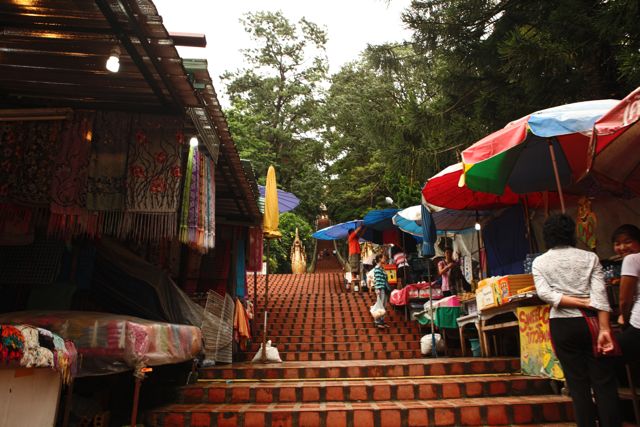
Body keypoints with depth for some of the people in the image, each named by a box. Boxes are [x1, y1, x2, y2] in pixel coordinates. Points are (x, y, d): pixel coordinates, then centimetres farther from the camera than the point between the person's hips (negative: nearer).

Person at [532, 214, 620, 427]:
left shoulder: (539, 262, 2)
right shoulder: (589, 257, 3)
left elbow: (544, 293, -13)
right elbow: (600, 294, -8)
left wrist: (582, 303, -11)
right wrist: (604, 329, -12)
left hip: (561, 325, 0)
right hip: (589, 322, 1)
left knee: (577, 383, 7)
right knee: (604, 382, 7)